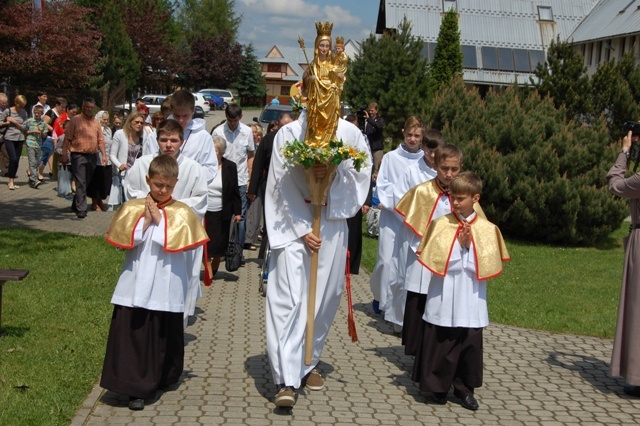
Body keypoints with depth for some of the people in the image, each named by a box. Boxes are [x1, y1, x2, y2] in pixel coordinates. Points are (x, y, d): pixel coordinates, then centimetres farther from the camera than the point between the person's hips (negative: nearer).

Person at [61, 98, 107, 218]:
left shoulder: (96, 122, 15)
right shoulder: (75, 120, 1)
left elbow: (100, 140, 16)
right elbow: (67, 139, -3)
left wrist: (104, 155, 7)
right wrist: (64, 154, -9)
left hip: (92, 156, 5)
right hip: (78, 155, -5)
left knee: (87, 182, 11)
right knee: (80, 183, -10)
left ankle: (76, 205, 25)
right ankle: (81, 209, -11)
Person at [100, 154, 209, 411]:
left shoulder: (182, 213, 2)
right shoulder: (132, 208, 4)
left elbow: (176, 244, -11)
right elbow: (123, 242, -5)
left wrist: (159, 219, -10)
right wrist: (145, 221, -11)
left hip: (167, 289, 0)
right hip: (135, 286, 1)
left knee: (163, 337, 10)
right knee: (132, 334, -3)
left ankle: (162, 380, 30)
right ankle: (136, 388, 3)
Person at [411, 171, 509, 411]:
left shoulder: (486, 229, 2)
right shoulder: (441, 224, -1)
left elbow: (486, 266, -2)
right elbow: (435, 260, -6)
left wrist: (469, 247, -12)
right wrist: (460, 247, -11)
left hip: (471, 300, 1)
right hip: (443, 299, -1)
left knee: (470, 343, 6)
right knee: (439, 342, 4)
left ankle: (464, 388, 20)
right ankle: (438, 385, 20)